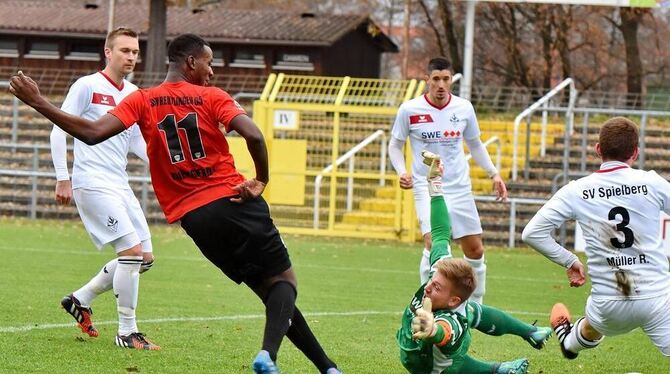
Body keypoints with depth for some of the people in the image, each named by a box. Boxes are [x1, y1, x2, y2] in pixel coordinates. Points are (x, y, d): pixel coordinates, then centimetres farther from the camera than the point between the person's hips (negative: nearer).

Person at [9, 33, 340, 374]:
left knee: (270, 288, 11)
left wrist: (39, 103, 1)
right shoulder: (212, 97, 1)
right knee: (284, 280, -1)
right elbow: (253, 135, -15)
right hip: (236, 203, -3)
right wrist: (261, 180, 0)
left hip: (194, 217, 3)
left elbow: (92, 133, -6)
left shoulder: (142, 101, 6)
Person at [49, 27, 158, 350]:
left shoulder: (133, 94, 14)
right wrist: (62, 178, -12)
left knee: (144, 258, 6)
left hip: (119, 186, 8)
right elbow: (59, 130, -7)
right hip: (92, 183, -8)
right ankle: (127, 332, -9)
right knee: (132, 250, -17)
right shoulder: (87, 86, -7)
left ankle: (81, 299, 21)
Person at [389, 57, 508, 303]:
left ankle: (475, 306, 24)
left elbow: (475, 144, 18)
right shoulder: (410, 110, -6)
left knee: (475, 250, 6)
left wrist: (494, 174, 10)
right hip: (426, 187, -4)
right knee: (434, 243, -24)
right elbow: (395, 145, 6)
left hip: (460, 188, 4)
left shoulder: (464, 108, 2)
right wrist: (401, 172, -10)